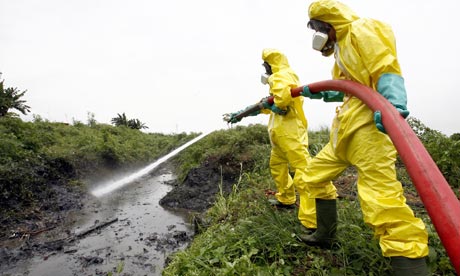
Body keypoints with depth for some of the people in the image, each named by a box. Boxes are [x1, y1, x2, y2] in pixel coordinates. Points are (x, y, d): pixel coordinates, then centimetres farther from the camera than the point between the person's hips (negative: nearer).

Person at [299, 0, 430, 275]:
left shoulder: (361, 31, -3)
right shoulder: (342, 47, 26)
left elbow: (387, 71, -17)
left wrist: (393, 103, -35)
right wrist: (317, 94, 27)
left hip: (368, 126, -11)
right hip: (346, 129, 11)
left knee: (382, 203, -21)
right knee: (315, 174, 17)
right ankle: (325, 234, 33)